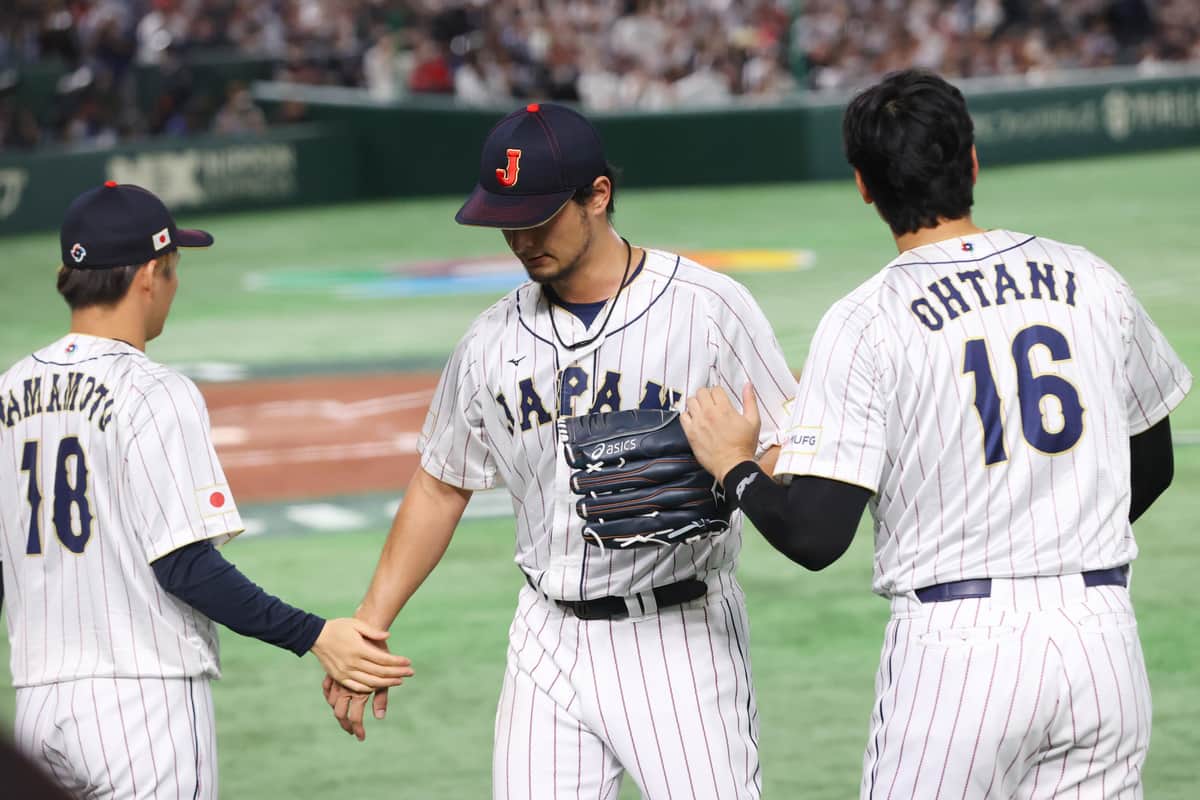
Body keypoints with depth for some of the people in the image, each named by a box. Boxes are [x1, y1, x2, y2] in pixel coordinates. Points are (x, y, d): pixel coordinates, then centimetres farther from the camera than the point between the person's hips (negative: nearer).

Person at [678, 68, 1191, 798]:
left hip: (956, 650, -4)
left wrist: (734, 465, 7)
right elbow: (1152, 466, 20)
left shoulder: (866, 324, -8)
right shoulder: (1092, 281, 6)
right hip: (1104, 639, 4)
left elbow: (814, 537, -12)